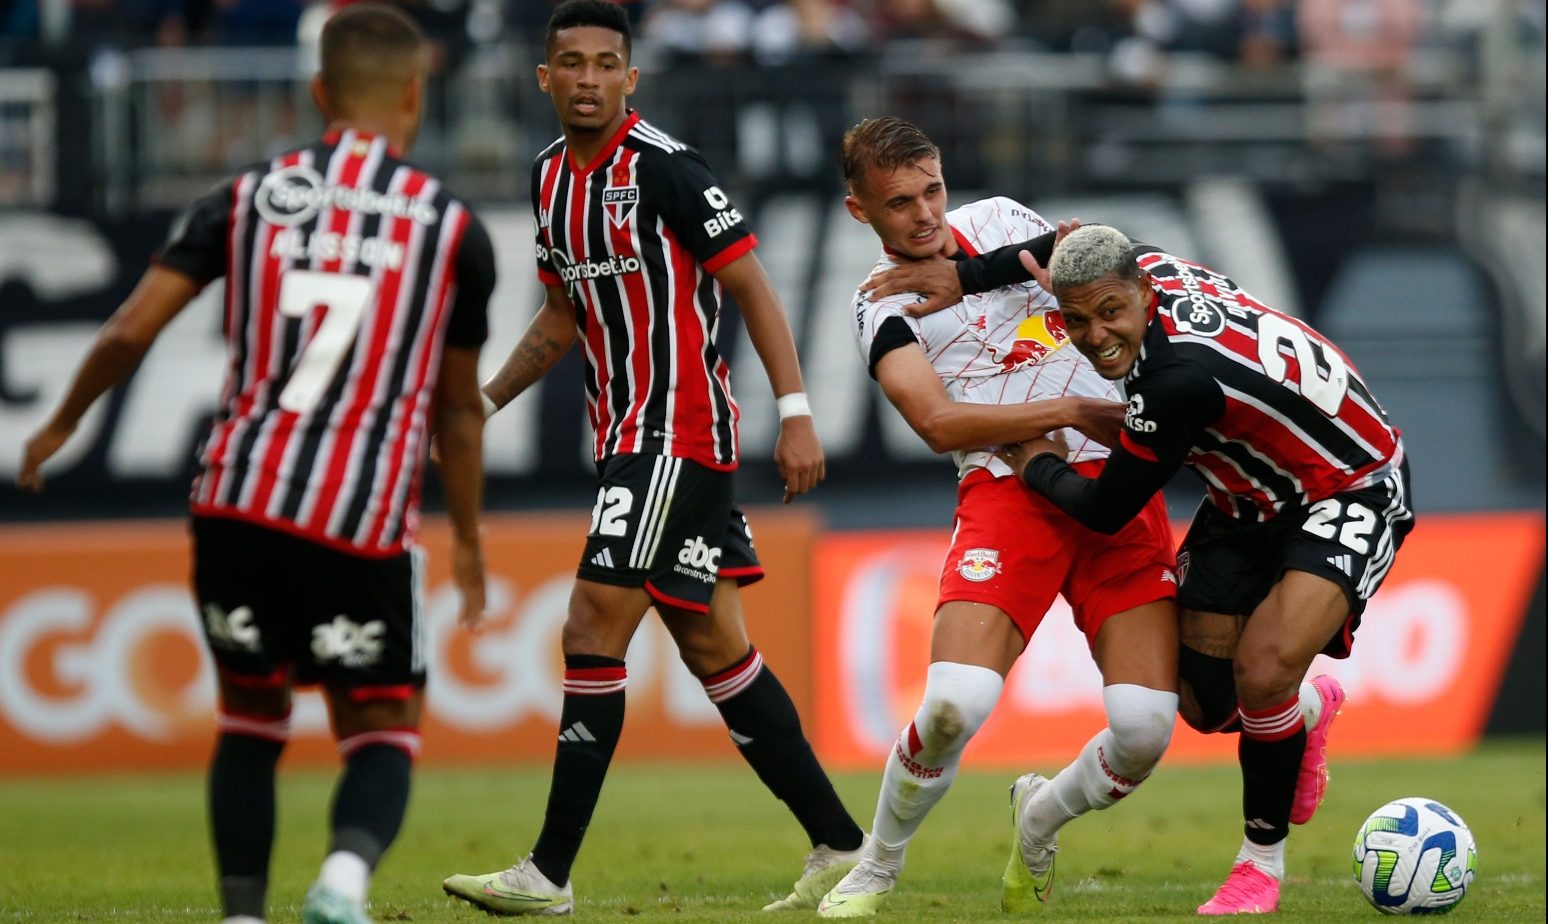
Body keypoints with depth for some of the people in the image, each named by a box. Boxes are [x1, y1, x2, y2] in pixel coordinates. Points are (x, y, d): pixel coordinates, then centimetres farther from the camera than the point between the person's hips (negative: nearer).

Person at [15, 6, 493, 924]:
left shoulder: (249, 196, 7)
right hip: (365, 521, -2)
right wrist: (467, 539, 27)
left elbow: (130, 332, 2)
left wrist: (61, 426, 20)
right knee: (383, 729, 8)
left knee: (250, 718, 20)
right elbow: (458, 408, 14)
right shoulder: (454, 227, 5)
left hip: (239, 502, 2)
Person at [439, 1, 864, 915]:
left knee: (594, 632, -11)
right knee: (716, 648, 11)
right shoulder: (551, 177, 11)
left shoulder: (666, 169, -13)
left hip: (681, 434, -9)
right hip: (629, 437, 9)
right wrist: (484, 400, 16)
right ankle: (842, 847, 17)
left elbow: (751, 287, -12)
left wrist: (796, 413, -17)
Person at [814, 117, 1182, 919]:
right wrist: (1071, 411, -14)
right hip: (1009, 492, -3)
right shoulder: (882, 307, 5)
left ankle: (1040, 821, 22)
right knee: (956, 703, -24)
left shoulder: (999, 219, 16)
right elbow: (939, 422, -9)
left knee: (1146, 727, -12)